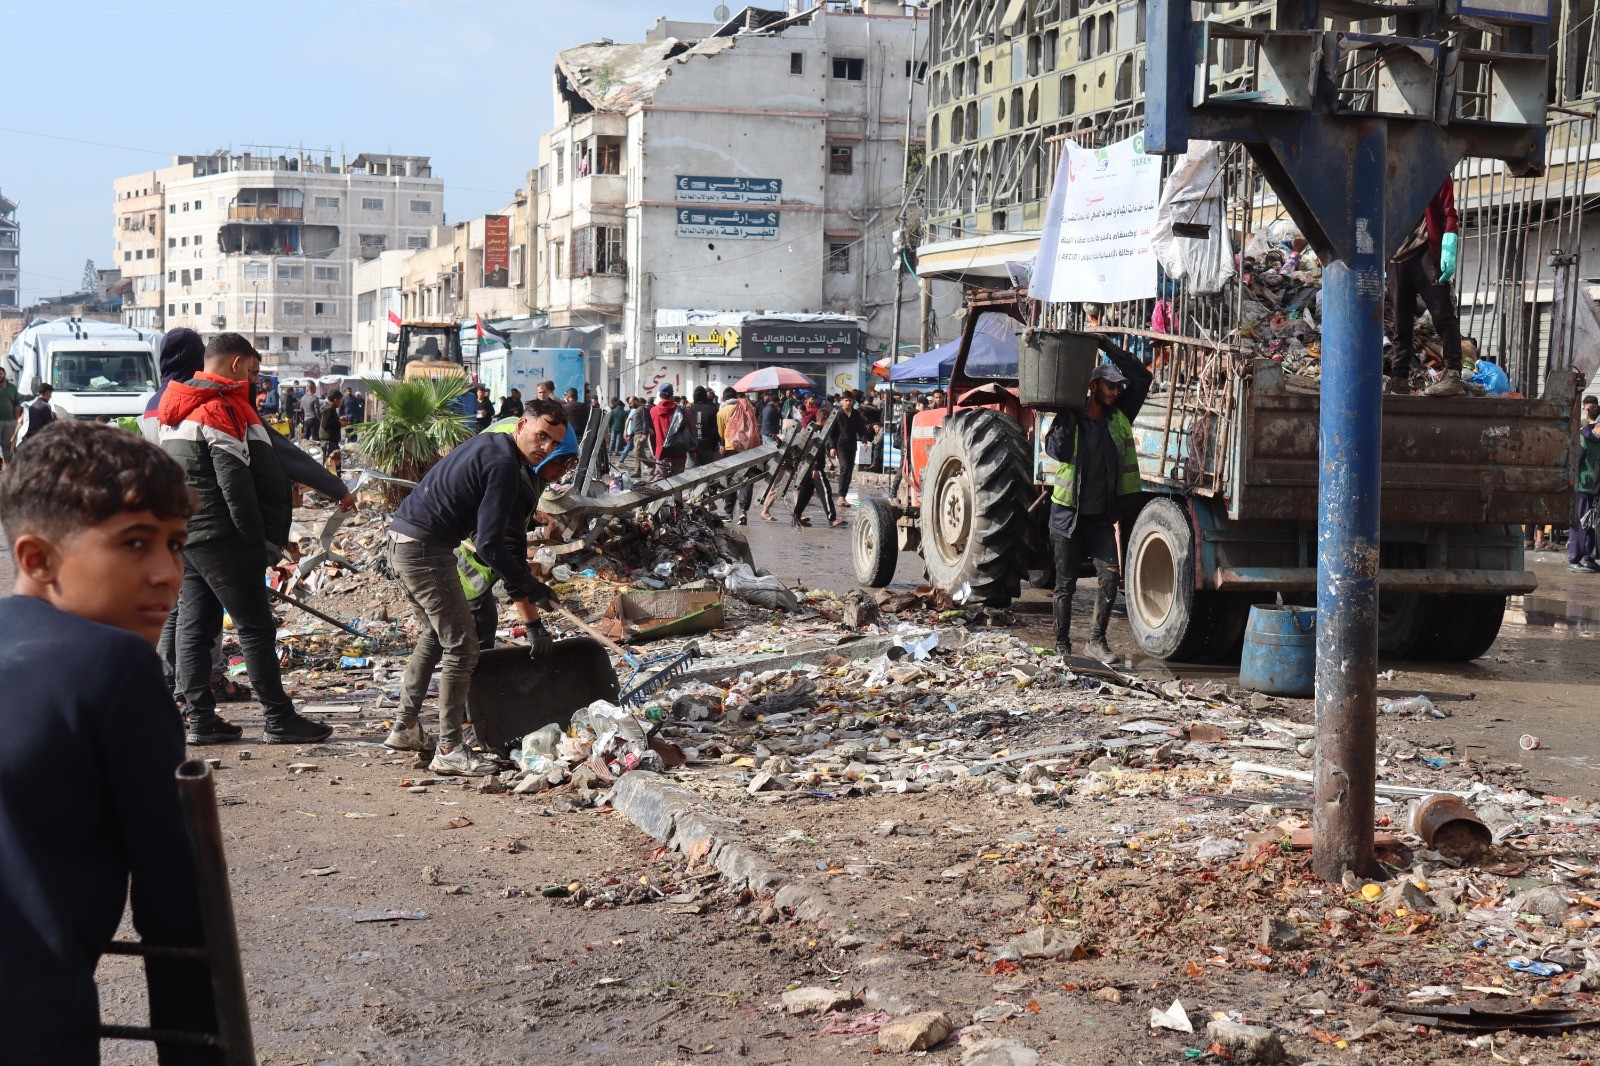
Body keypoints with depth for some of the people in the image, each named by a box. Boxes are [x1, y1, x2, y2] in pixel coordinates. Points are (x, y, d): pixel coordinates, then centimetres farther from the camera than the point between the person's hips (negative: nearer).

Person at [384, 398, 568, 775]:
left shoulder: (488, 445, 16)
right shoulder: (505, 467, -16)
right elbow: (488, 546, -21)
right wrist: (530, 589, -8)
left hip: (401, 539, 11)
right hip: (426, 550, -11)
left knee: (433, 635, 25)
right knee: (461, 646, -4)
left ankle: (406, 727, 32)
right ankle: (449, 751, -1)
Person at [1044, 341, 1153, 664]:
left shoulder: (1119, 416, 5)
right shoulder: (1070, 418, -5)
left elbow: (1142, 376, 6)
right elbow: (1055, 450, -21)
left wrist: (1109, 348, -1)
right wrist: (1068, 418, -24)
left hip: (1102, 517, 3)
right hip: (1068, 515, -3)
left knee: (1110, 577, -6)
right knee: (1066, 583, 4)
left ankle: (1097, 640, 4)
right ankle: (1062, 643, 15)